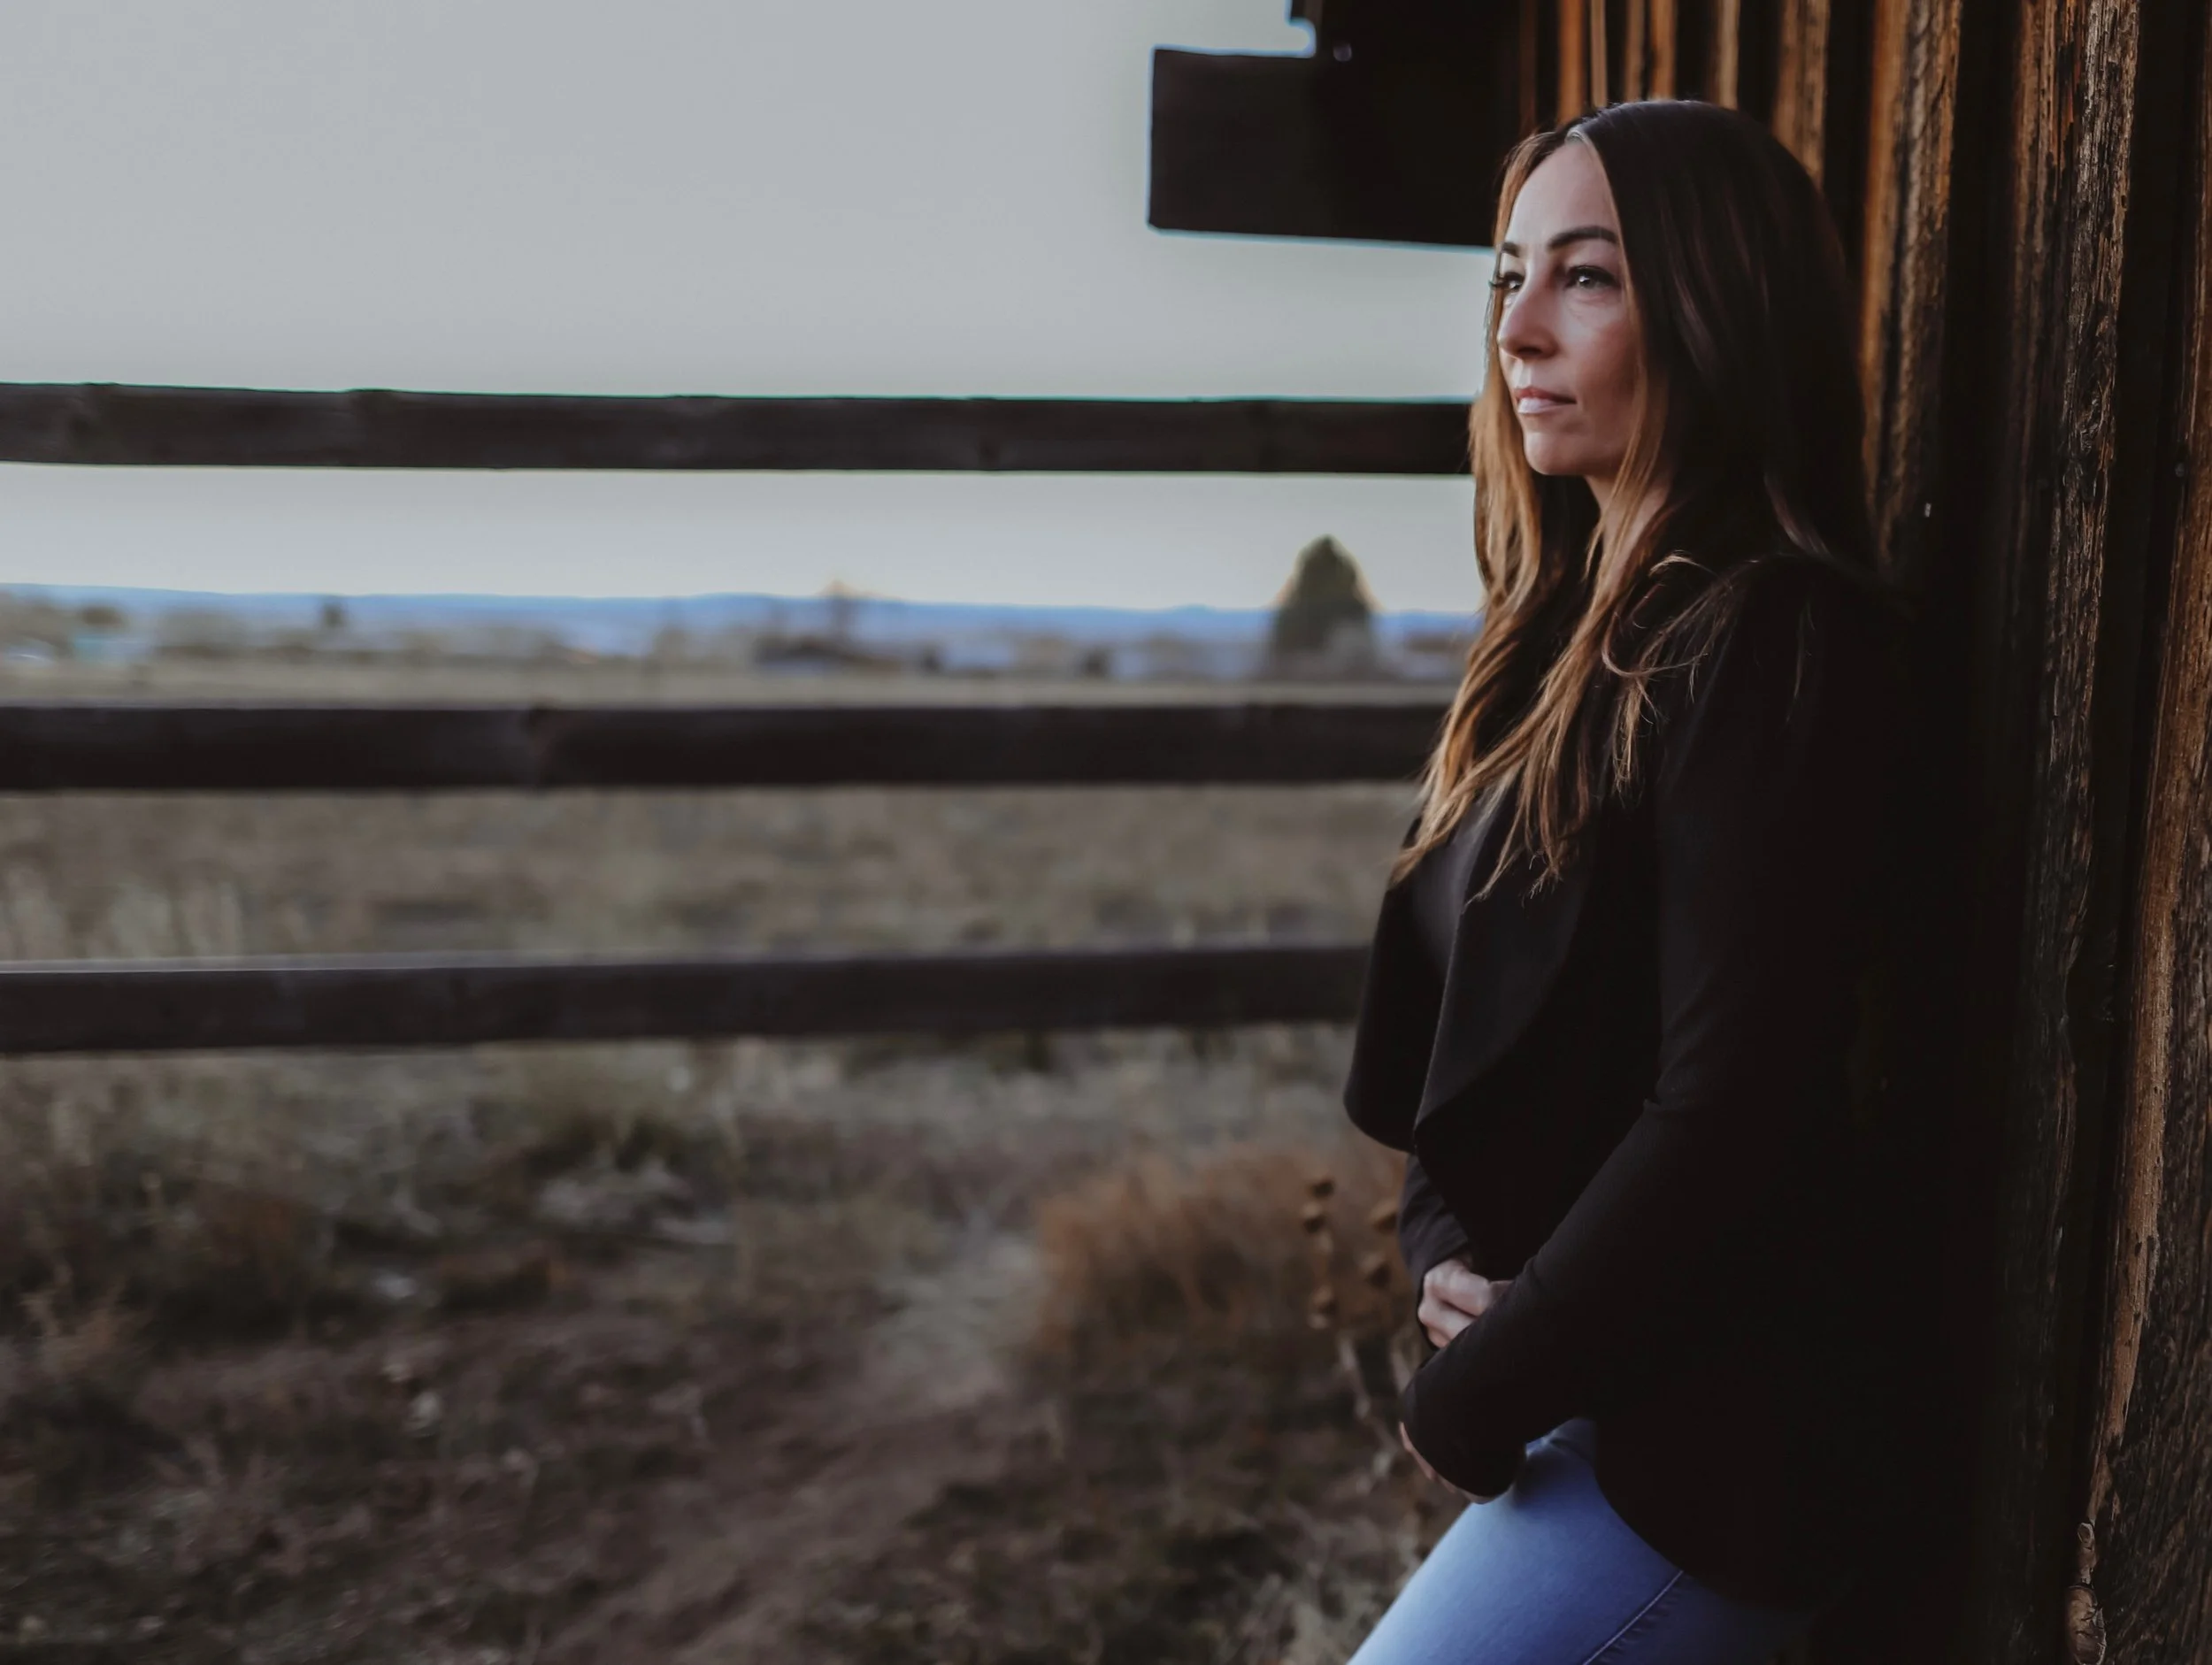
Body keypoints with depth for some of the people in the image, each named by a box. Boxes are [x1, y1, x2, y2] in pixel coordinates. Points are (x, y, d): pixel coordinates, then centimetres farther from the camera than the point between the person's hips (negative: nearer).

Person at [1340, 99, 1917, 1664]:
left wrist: (1472, 1396, -11)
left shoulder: (1774, 643, -18)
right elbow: (1453, 1016, 13)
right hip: (1585, 1384, 8)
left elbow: (1724, 1110, -21)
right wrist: (1447, 1251, -3)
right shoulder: (1579, 627, 9)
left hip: (1697, 1442, -8)